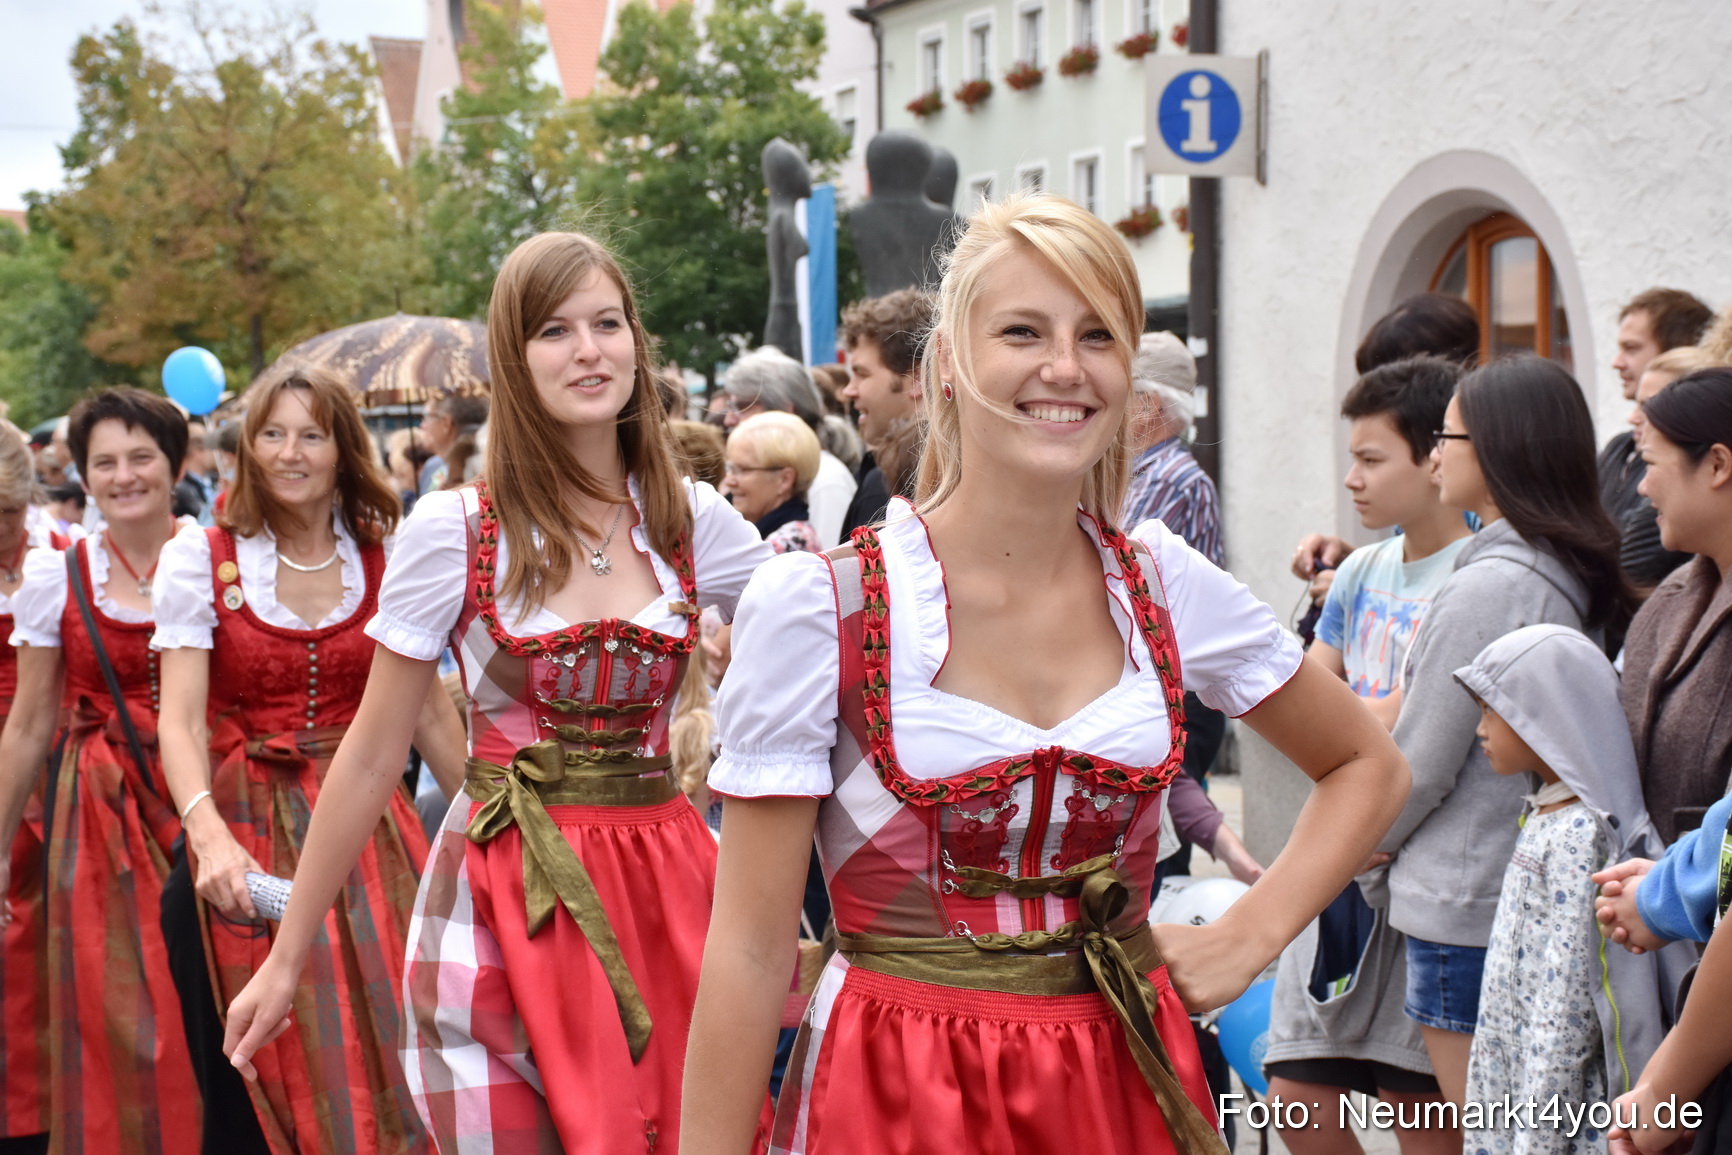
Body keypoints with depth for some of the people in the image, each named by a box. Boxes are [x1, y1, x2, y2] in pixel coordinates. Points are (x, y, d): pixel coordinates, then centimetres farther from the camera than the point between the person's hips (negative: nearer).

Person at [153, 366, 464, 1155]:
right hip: (243, 840, -1)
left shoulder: (388, 563, 4)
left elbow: (431, 716, 10)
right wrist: (209, 836, -27)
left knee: (382, 1063, -2)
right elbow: (179, 718, -11)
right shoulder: (199, 558, -2)